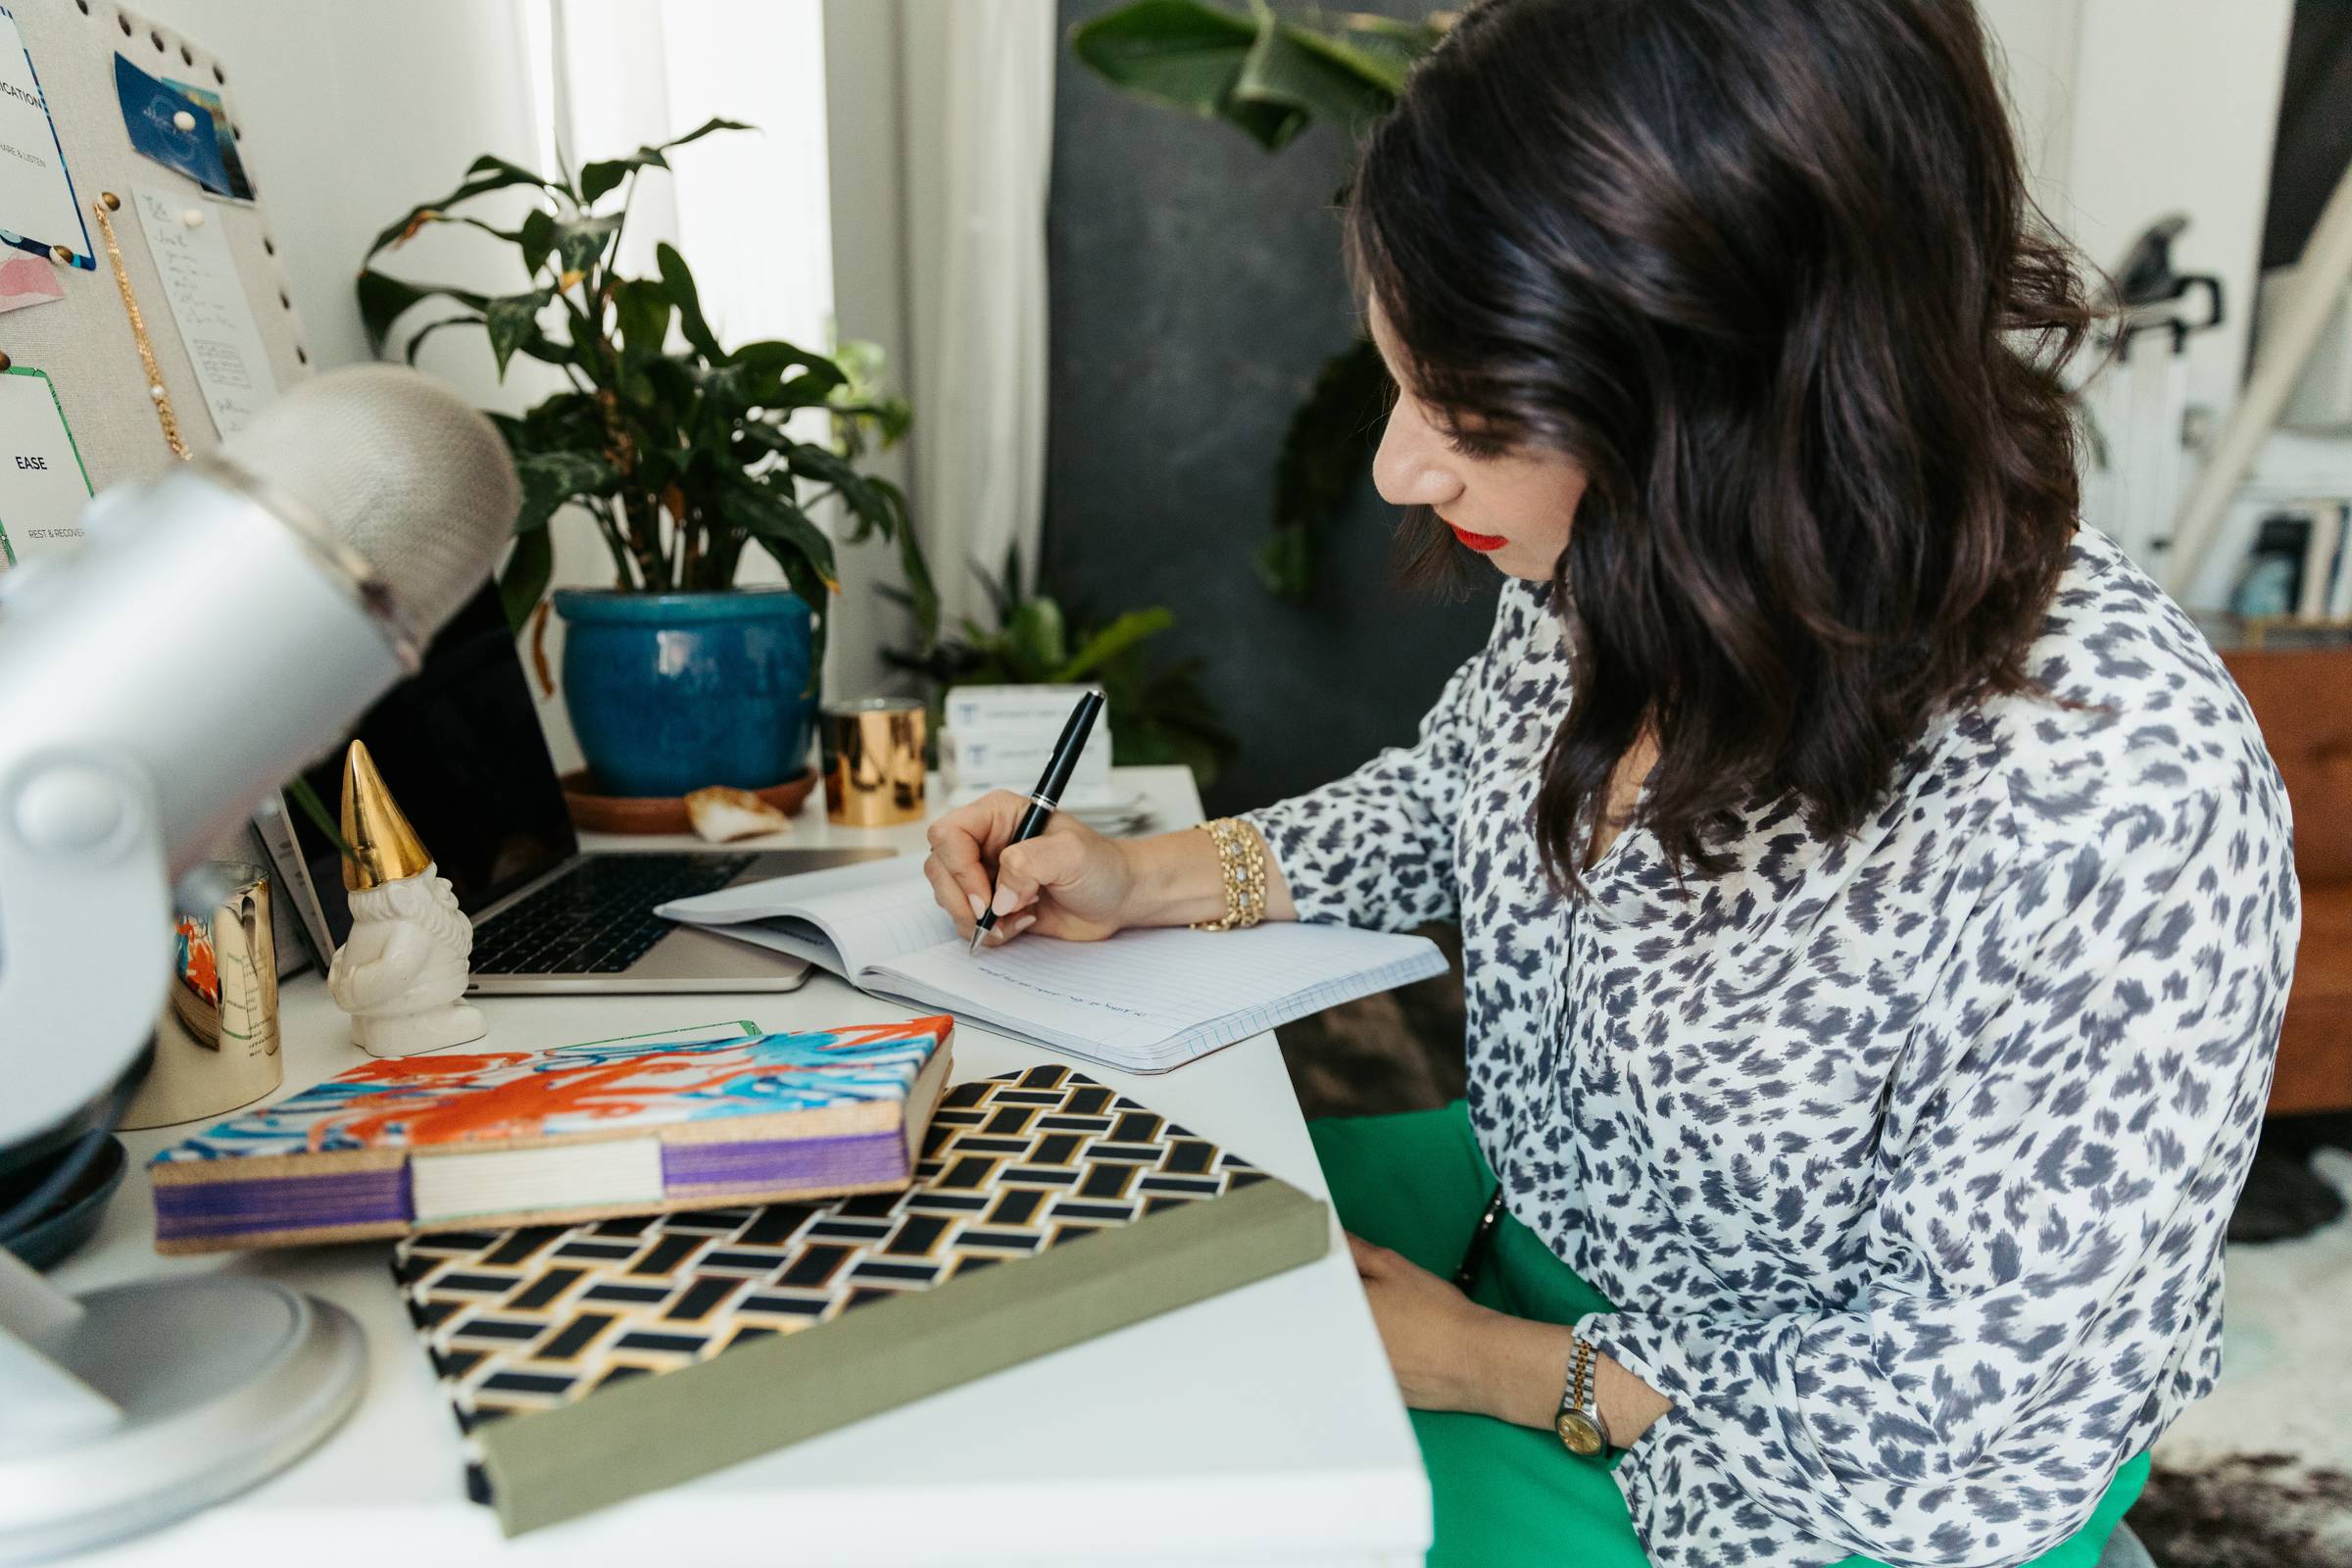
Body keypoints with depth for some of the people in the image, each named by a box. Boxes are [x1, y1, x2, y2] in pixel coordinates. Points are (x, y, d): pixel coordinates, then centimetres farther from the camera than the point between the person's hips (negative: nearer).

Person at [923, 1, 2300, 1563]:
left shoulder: (2120, 806, -35)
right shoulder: (1617, 562, -15)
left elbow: (1984, 1427, -25)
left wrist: (1491, 1367, -17)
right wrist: (1151, 880, -5)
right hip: (1527, 1205, 6)